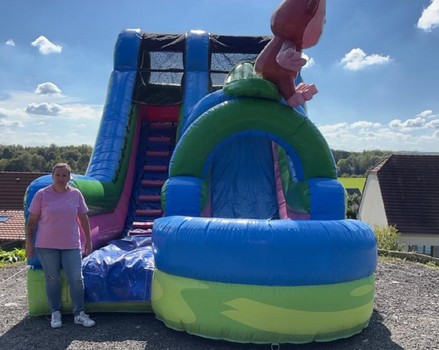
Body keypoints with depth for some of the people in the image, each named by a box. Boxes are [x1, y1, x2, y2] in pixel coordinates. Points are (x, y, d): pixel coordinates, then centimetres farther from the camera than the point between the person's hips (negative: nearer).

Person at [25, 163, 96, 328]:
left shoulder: (76, 194, 1)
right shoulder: (41, 195, -3)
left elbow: (83, 218, 8)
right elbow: (32, 221, 0)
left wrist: (88, 240, 9)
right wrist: (29, 242, -2)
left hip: (71, 245, 1)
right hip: (47, 246, -1)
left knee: (76, 279, -1)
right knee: (52, 279, 8)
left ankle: (79, 314, 13)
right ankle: (55, 313, 23)